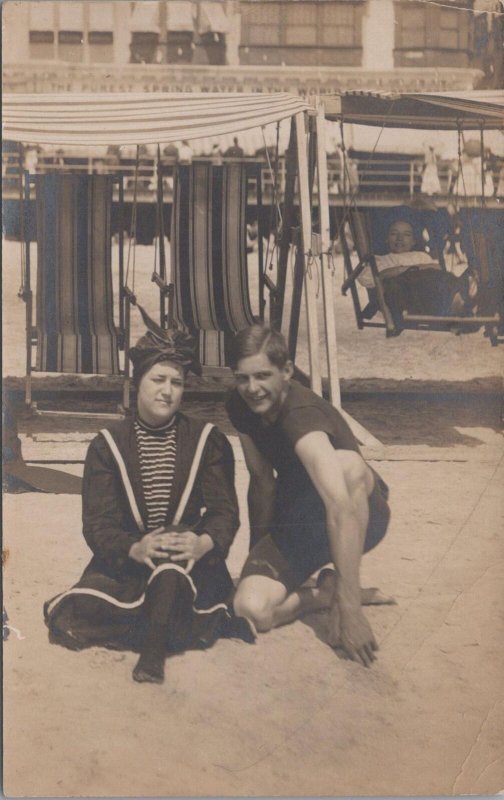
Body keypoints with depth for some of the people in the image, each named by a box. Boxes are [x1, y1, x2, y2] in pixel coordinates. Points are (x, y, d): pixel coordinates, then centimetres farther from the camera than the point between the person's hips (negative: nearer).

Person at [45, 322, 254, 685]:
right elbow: (97, 523, -6)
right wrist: (135, 549, -28)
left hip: (190, 566, -2)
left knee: (174, 552, -36)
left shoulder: (208, 441, 3)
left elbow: (225, 511, -5)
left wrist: (204, 543, -29)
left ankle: (154, 647, -30)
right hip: (126, 562, 2)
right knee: (77, 615, -24)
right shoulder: (107, 445, 3)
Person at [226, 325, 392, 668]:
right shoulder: (241, 408, -9)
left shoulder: (301, 414, -32)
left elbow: (342, 509, -43)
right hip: (296, 521, 5)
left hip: (360, 518, -5)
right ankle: (327, 591, 6)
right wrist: (259, 554, 5)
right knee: (250, 609, -23)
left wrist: (350, 608, -47)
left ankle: (342, 595, -21)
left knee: (348, 465, -40)